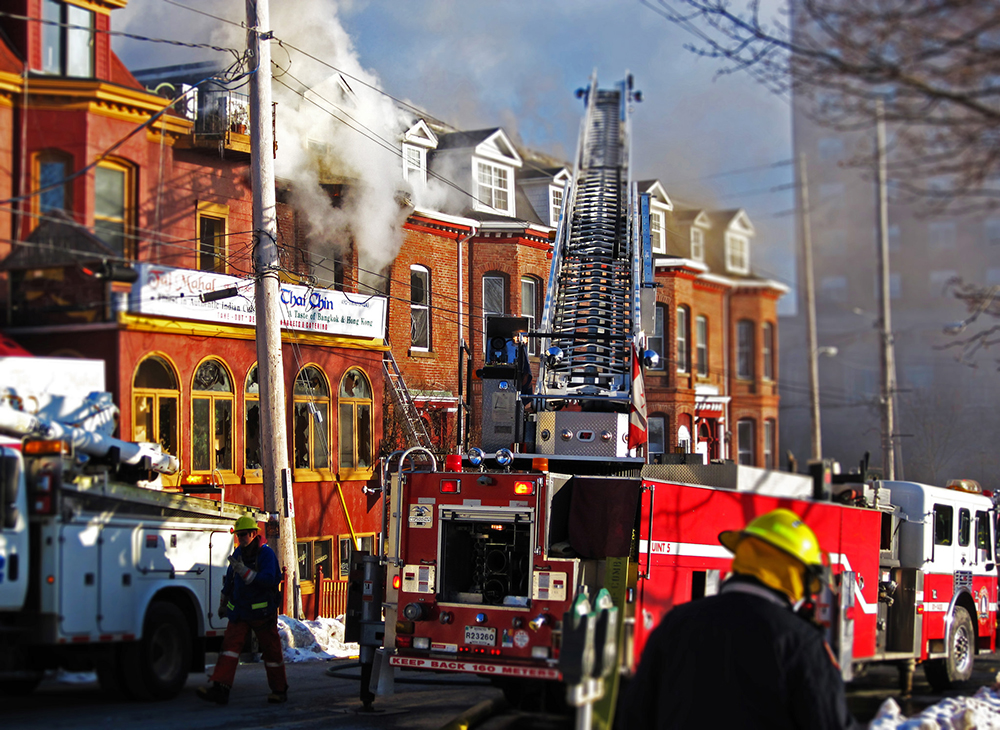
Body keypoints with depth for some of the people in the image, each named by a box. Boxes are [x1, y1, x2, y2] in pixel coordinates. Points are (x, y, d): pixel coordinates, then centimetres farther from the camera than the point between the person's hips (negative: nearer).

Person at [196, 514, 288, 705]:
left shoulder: (266, 554, -10)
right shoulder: (238, 554, 9)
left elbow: (269, 580, -24)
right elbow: (229, 580, 22)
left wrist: (244, 571, -30)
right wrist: (223, 603, 29)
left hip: (262, 612, -5)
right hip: (239, 611, 5)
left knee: (271, 651, 5)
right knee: (230, 645, -10)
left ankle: (280, 690, 20)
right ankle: (219, 688, -19)